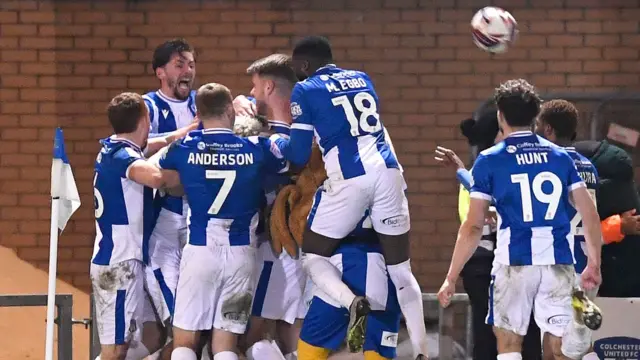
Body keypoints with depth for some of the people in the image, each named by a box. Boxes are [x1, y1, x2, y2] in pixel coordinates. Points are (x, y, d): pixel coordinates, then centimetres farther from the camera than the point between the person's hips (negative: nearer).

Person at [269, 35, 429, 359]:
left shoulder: (305, 91, 5)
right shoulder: (362, 79, 21)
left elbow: (298, 155, 4)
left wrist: (274, 142, 25)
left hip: (348, 179, -5)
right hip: (387, 172, 5)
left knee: (313, 257, 13)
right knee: (400, 268, 11)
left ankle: (352, 303, -16)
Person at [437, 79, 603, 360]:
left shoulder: (489, 161, 1)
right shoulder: (560, 157, 9)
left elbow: (473, 227, -2)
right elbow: (590, 216, 6)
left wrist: (451, 278, 3)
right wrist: (594, 264, 17)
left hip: (514, 262, -2)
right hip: (558, 263, 2)